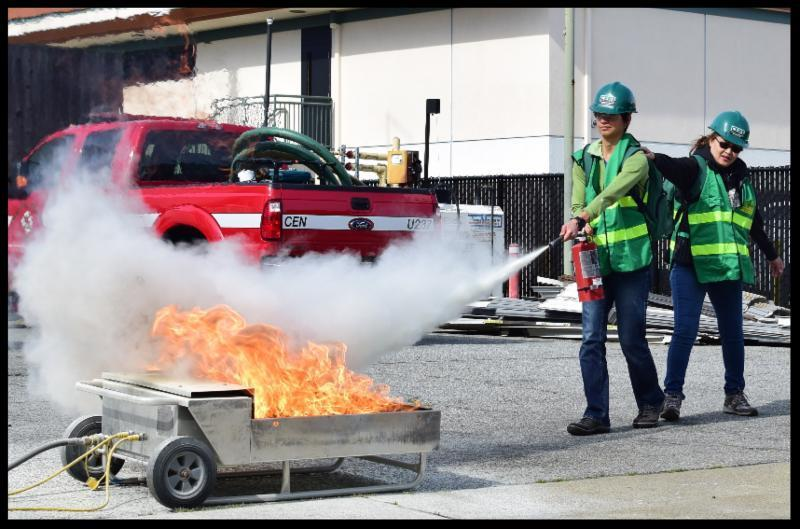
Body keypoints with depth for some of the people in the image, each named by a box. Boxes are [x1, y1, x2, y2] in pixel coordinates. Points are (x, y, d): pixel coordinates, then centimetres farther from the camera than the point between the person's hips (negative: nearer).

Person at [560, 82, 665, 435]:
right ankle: (596, 415, -3)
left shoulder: (636, 158, -4)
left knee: (632, 339, 1)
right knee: (591, 340, -5)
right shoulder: (584, 159, 13)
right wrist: (583, 228, -16)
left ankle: (650, 403, 22)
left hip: (630, 260, -4)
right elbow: (578, 203, 6)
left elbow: (611, 194, -21)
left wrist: (581, 219, -35)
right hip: (595, 261, 4)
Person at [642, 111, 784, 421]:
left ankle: (735, 395, 23)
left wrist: (771, 255, 36)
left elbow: (754, 224, 28)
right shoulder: (696, 169, -3)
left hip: (729, 266, 6)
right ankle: (672, 395, -7)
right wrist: (654, 158, -50)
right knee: (685, 330, -12)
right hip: (690, 265, -6)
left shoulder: (741, 178, 15)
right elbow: (675, 167, -28)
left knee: (732, 333, 10)